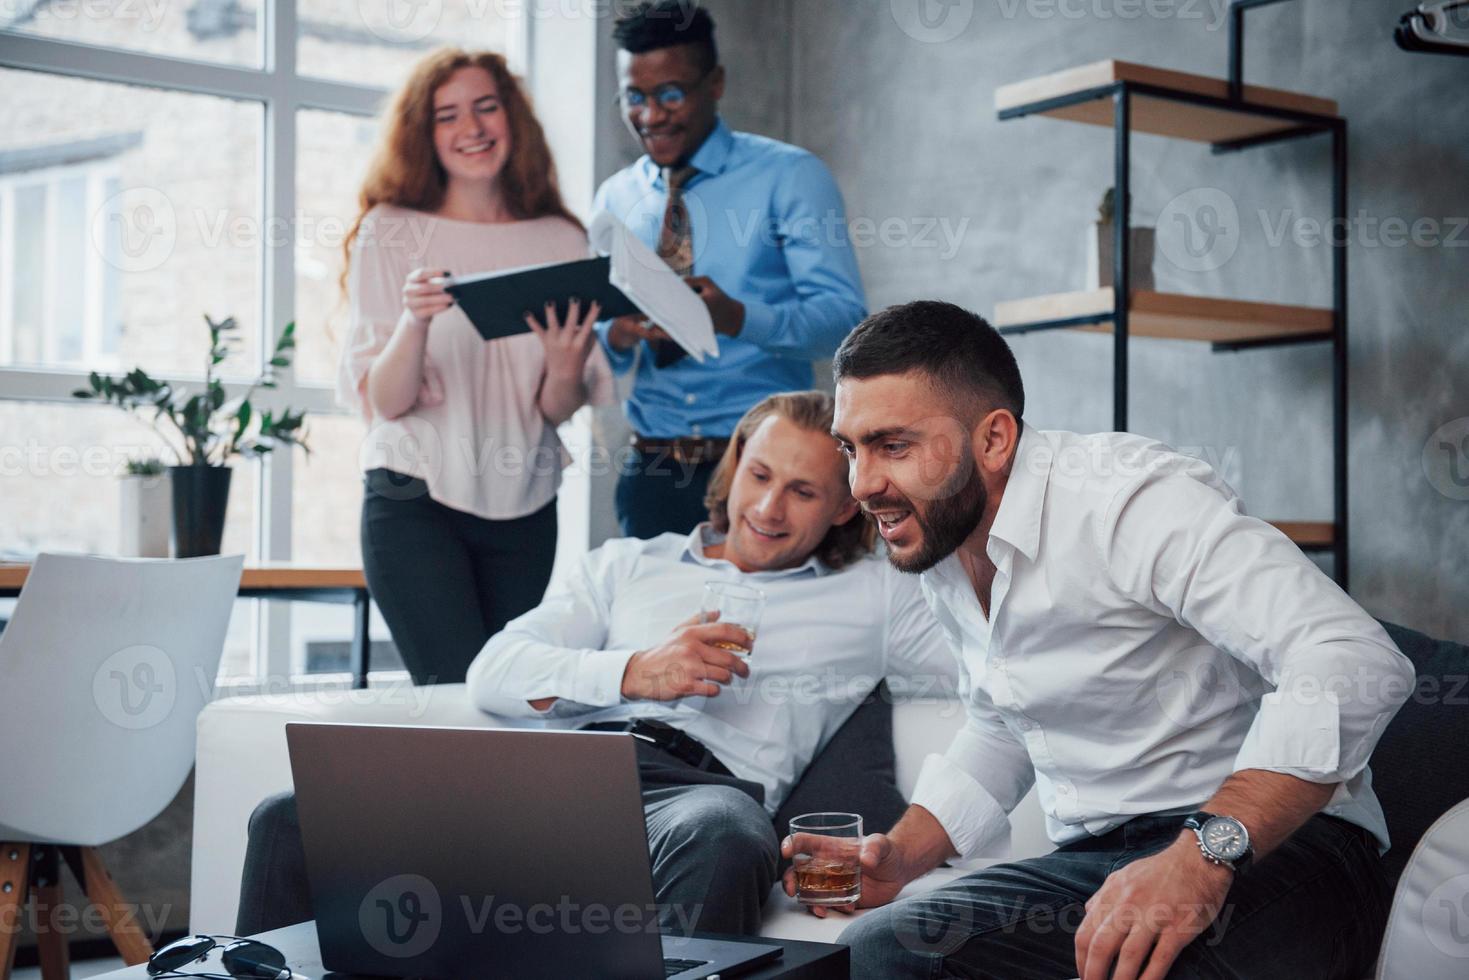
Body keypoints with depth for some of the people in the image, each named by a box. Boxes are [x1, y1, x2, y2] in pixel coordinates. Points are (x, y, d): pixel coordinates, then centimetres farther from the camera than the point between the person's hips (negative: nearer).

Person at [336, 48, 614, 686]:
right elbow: (384, 400, -6)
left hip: (523, 510, 3)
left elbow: (557, 412, 6)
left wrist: (565, 373, -16)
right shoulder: (390, 232, -1)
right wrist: (415, 322, -24)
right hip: (415, 503, -3)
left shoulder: (561, 242, 5)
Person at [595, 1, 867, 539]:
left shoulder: (791, 177, -2)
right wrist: (616, 334, -12)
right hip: (653, 472, 4)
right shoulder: (615, 197, 11)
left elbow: (844, 317, -11)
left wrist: (738, 318, -28)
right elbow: (592, 343, 12)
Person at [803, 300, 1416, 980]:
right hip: (1094, 861, 7)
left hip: (1276, 845, -6)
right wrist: (902, 853, 9)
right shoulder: (934, 546, 10)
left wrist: (1206, 854, -37)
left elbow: (1355, 665, -28)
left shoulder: (1126, 496, -18)